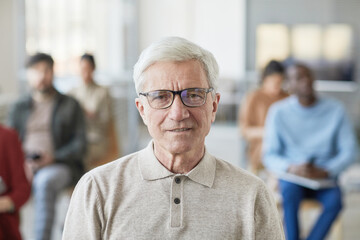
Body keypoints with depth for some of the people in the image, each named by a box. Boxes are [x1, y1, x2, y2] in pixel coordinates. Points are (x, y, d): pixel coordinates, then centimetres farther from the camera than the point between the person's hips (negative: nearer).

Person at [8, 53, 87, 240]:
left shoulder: (69, 105, 10)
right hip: (25, 168, 2)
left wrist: (53, 158, -14)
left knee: (45, 181, -38)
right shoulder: (19, 108, 18)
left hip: (61, 167, -2)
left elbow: (80, 144, 2)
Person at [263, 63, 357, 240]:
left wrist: (326, 171, -20)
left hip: (324, 178, 1)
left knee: (335, 200, -32)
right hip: (292, 176, 0)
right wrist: (290, 168, -23)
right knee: (290, 191, -35)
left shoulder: (335, 110, -2)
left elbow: (349, 151, -2)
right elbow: (269, 156, -2)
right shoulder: (279, 111, -3)